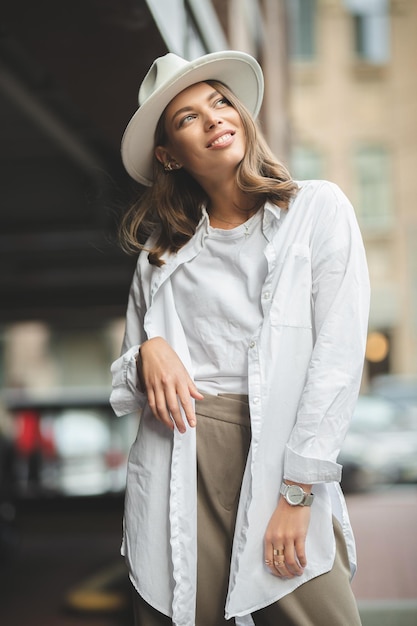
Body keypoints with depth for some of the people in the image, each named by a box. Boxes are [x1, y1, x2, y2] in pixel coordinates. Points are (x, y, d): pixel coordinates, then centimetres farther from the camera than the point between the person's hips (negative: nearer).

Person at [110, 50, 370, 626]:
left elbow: (339, 355, -5)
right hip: (177, 464, 2)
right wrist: (150, 353, -6)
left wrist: (297, 493, -11)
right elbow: (125, 383, 18)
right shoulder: (162, 246, 13)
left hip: (282, 462, -2)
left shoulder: (318, 208, 3)